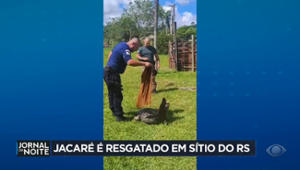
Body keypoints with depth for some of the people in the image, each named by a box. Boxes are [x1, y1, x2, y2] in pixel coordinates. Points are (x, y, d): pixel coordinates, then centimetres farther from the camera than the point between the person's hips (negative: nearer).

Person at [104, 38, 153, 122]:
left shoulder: (121, 44, 11)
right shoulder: (125, 49, -21)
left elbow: (110, 54, 25)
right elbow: (130, 62, -39)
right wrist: (144, 63, -38)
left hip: (108, 71, 11)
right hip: (112, 73, -11)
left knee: (112, 93, 21)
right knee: (117, 95, -6)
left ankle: (114, 111, 35)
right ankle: (119, 116, -3)